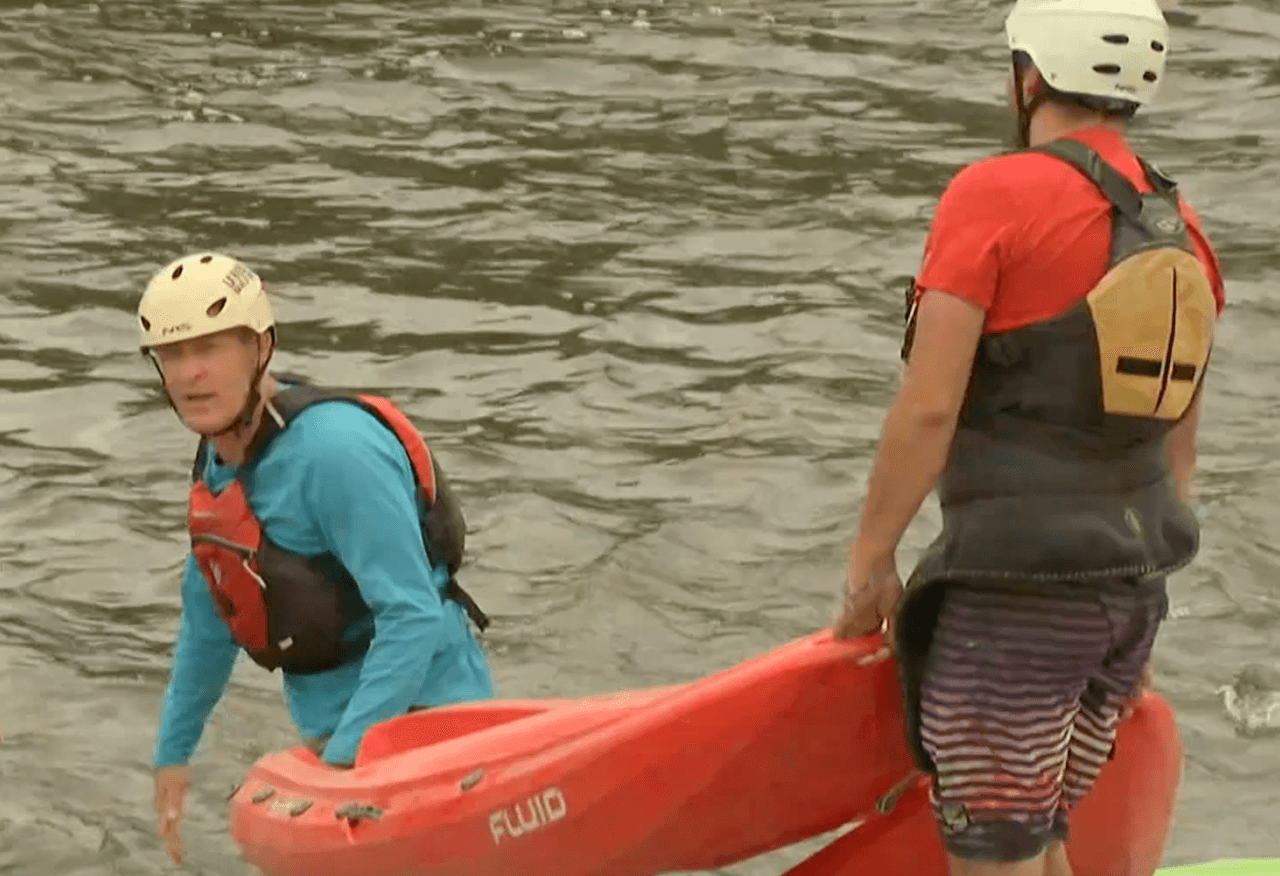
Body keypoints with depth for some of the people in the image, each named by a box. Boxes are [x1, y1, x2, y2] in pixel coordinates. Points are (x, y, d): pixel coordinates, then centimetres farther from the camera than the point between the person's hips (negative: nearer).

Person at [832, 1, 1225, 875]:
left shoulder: (994, 198, -12)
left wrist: (870, 558, -5)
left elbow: (928, 408, -15)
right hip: (1130, 595, 8)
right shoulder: (1182, 233, 10)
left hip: (1015, 598, -8)